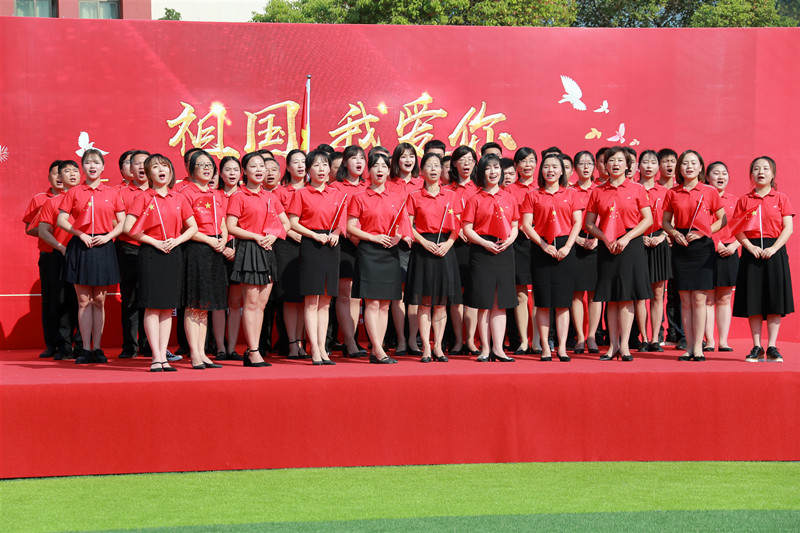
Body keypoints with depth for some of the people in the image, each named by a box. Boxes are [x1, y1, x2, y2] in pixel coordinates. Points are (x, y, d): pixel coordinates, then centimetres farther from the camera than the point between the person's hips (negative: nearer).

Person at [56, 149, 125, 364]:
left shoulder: (111, 193, 8)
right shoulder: (74, 192, 6)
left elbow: (122, 223, 8)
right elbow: (61, 220, 4)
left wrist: (108, 236, -8)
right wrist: (80, 234, -9)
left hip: (103, 248, 1)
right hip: (80, 248, -1)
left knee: (99, 301, 3)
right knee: (84, 301, -1)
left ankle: (97, 348, 9)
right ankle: (86, 349, 3)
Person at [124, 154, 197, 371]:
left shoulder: (179, 199, 9)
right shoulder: (143, 197, -1)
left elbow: (192, 227, 14)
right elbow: (128, 227, -9)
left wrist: (177, 240, -4)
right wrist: (155, 242, -13)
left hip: (173, 254, 4)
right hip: (150, 253, -4)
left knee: (168, 307, 5)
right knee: (152, 307, -5)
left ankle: (163, 357, 10)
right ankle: (156, 358, -3)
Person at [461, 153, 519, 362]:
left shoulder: (509, 199, 12)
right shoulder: (475, 199, 1)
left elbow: (514, 226, 14)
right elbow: (467, 229, -3)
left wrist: (509, 239, -7)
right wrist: (485, 243, -15)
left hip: (504, 251, 3)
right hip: (482, 251, -3)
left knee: (501, 303, 3)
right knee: (484, 303, 0)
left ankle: (498, 348, 6)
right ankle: (485, 348, 7)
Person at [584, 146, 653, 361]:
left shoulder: (636, 189, 2)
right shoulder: (598, 192, 7)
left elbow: (648, 219, -1)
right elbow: (589, 224, 8)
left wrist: (626, 238, -12)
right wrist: (606, 239, -9)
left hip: (630, 246, -2)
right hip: (607, 247, 2)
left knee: (626, 296, -4)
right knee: (611, 298, 4)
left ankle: (624, 345, 1)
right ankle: (613, 345, 10)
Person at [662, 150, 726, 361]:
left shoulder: (710, 192, 1)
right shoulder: (672, 193, 7)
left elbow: (722, 220, 6)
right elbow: (666, 221, 14)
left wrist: (703, 232, -8)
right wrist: (675, 233, -7)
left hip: (702, 247, -2)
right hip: (681, 248, 2)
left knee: (699, 299, -5)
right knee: (685, 300, 3)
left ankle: (698, 347, 1)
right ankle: (689, 346, 9)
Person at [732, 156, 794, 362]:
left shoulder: (781, 199, 5)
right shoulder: (744, 200, 8)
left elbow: (788, 228, -2)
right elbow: (737, 229, 3)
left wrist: (773, 248, -14)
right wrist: (750, 247, -13)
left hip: (774, 251, -1)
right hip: (751, 251, 1)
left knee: (775, 299, -3)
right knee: (753, 300, 0)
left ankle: (772, 347, 3)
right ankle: (757, 347, 6)